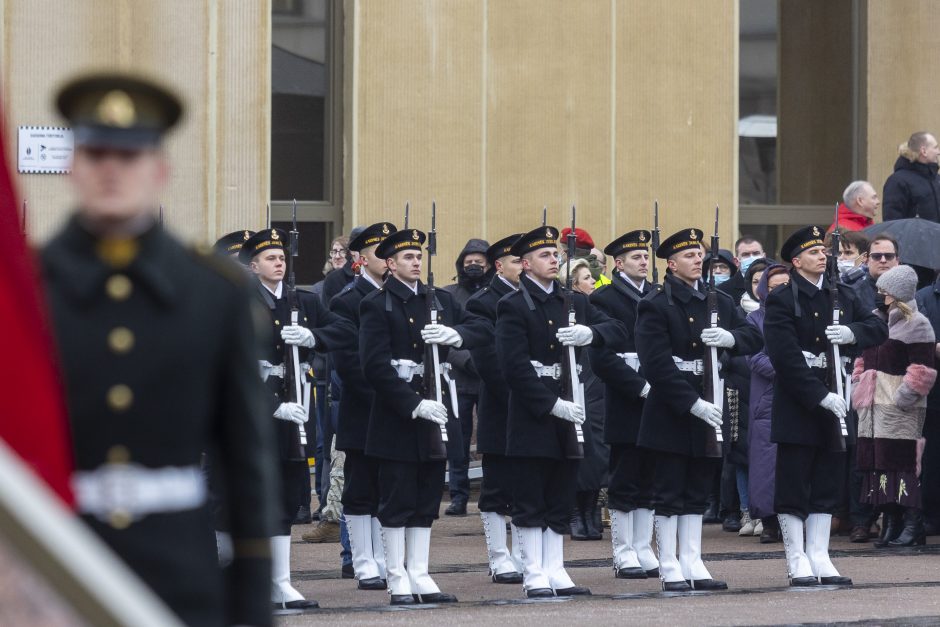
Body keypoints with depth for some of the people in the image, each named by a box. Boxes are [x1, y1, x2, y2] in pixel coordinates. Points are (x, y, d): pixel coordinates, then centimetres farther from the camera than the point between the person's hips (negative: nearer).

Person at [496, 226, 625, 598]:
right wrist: (552, 405, -19)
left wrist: (590, 333, -17)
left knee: (561, 502, 9)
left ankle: (555, 573, 14)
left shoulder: (574, 302, 14)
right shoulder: (513, 307, -5)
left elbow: (616, 329, 5)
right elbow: (515, 365, -14)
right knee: (530, 503, -2)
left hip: (568, 417, 6)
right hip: (532, 418, -6)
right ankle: (535, 576, 1)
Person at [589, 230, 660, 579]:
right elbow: (602, 357, -11)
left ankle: (643, 550, 14)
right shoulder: (605, 299, -4)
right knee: (624, 481, -1)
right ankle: (624, 554, 4)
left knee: (649, 481, 8)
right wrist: (641, 387, -18)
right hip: (625, 404, -5)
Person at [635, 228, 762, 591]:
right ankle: (670, 570, 3)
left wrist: (730, 337, -16)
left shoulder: (720, 302, 12)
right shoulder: (656, 306, -8)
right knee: (669, 493, -1)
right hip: (671, 412, -6)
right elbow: (657, 364, -16)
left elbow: (753, 339, 7)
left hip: (709, 409, 6)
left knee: (697, 491, 9)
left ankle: (693, 565, 13)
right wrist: (693, 404, -22)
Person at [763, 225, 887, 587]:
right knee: (793, 486, -2)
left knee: (828, 485, 8)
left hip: (835, 401, 6)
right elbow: (786, 357, -15)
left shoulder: (843, 297, 14)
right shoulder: (782, 301, -6)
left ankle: (819, 558, 14)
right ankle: (798, 562, 3)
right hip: (797, 406, -6)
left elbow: (879, 329, 10)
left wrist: (853, 333, -12)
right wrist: (821, 396, -21)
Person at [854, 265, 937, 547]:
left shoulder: (916, 325, -6)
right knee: (876, 461, 6)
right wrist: (857, 387, 18)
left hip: (900, 409, -8)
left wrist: (903, 398, -18)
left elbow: (922, 370, -12)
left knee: (902, 463, -11)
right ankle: (890, 523, 11)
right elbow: (863, 358, 28)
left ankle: (912, 526, -9)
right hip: (873, 405, 8)